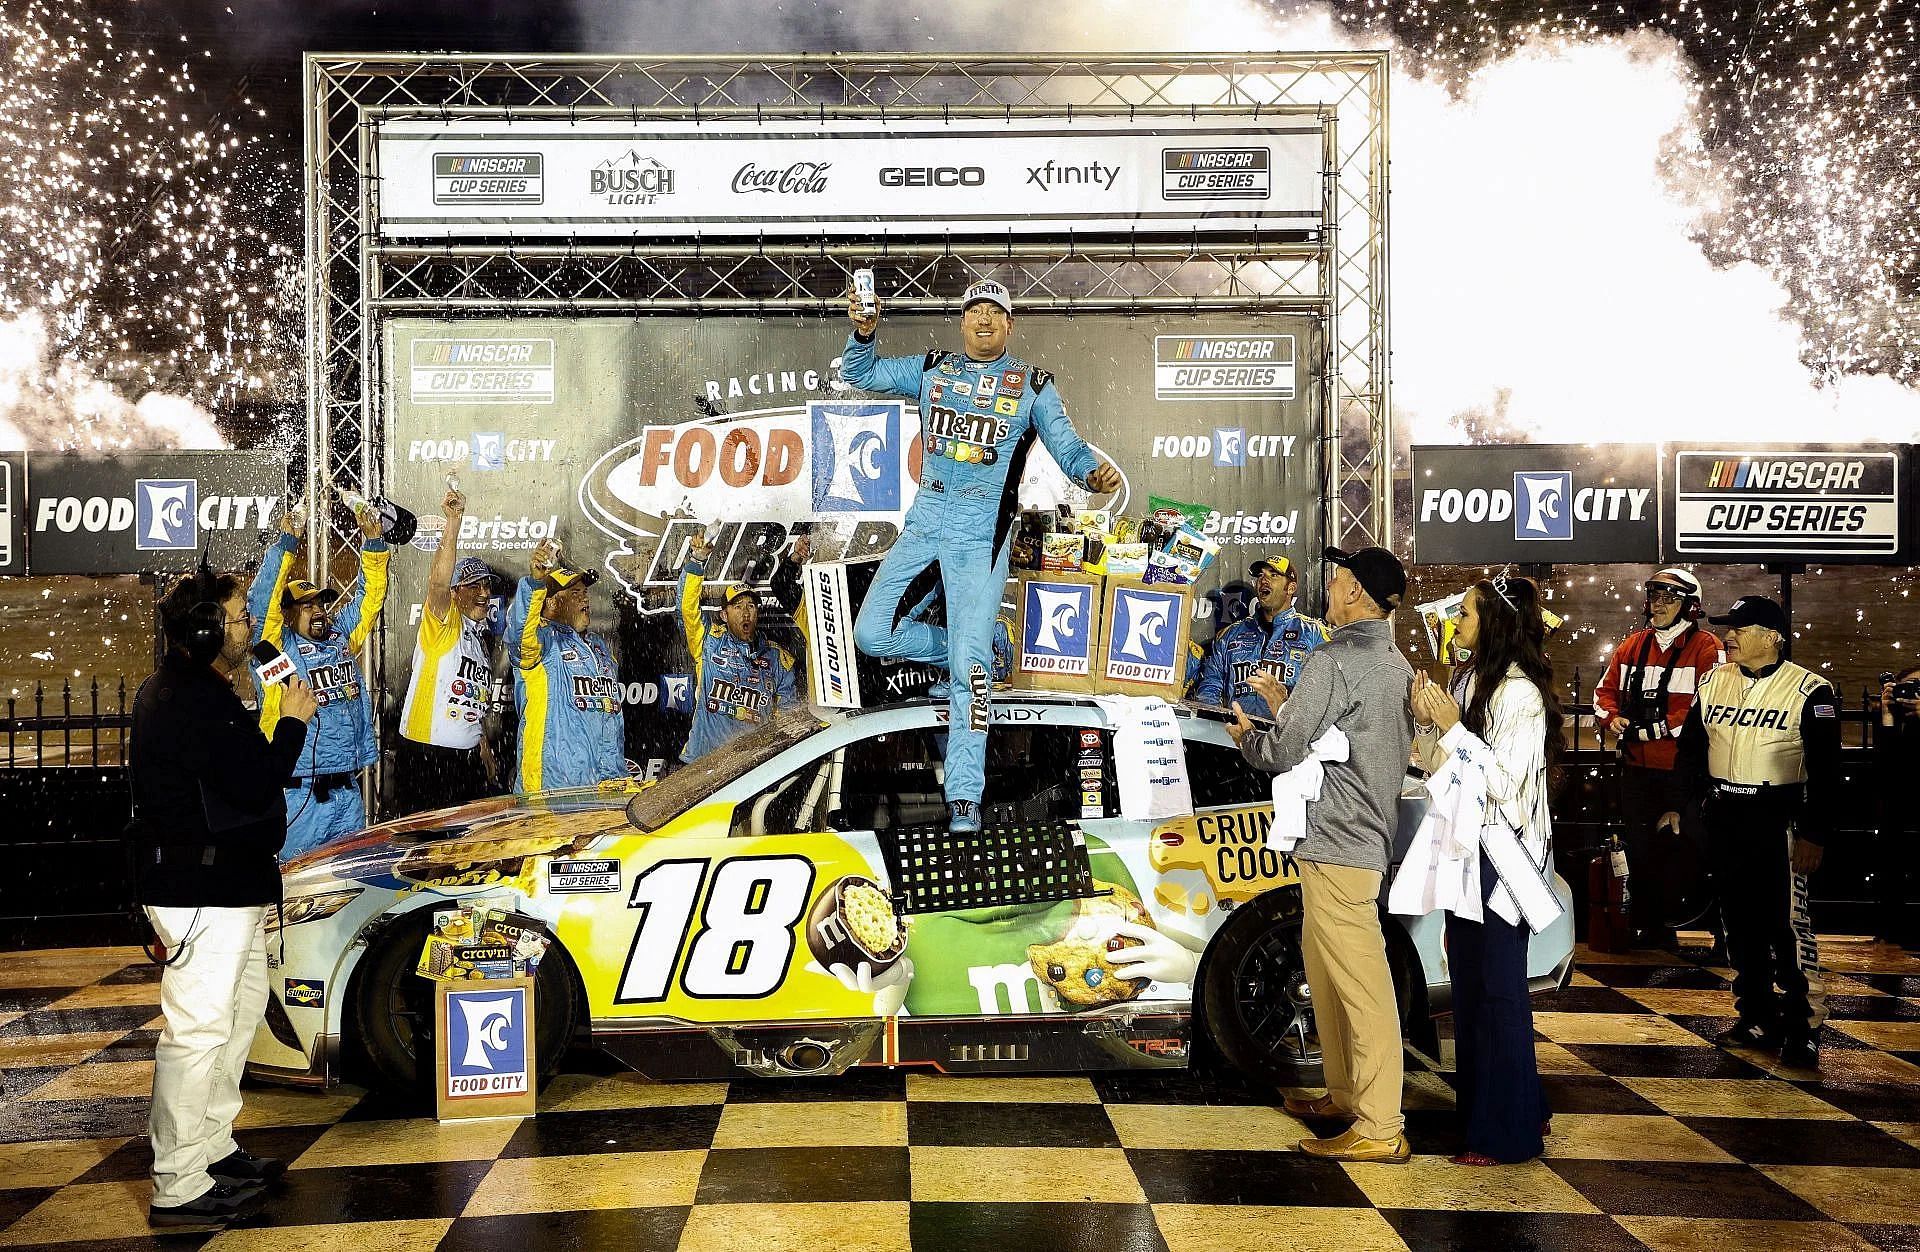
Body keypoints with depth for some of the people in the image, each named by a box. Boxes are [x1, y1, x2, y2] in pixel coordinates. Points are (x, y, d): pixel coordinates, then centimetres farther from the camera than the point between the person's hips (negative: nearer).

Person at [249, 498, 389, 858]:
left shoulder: (342, 638, 13)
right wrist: (286, 542, -17)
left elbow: (370, 597, 16)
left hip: (348, 792, 6)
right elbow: (262, 601, -14)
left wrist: (373, 541, 5)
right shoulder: (277, 648, -1)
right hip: (301, 795, -5)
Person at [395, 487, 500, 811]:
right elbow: (438, 580, -27)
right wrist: (453, 521, -34)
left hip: (467, 756, 7)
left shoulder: (485, 638, 17)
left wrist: (485, 751, 20)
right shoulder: (442, 623, -6)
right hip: (426, 754, -7)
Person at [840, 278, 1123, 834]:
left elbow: (1066, 444, -2)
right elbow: (859, 374, 14)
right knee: (872, 635, -3)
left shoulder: (1033, 385, 5)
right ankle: (959, 651, 22)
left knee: (969, 662, -13)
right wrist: (863, 333, -8)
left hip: (981, 531, -4)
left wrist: (1094, 471, -25)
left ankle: (964, 797, -12)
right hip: (925, 519, 4)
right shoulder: (931, 370, 12)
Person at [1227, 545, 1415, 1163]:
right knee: (1324, 965, 21)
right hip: (1372, 833, 10)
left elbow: (1287, 752, -15)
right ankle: (1345, 1095, 29)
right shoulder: (1397, 665, 15)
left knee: (1361, 984, -8)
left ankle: (1379, 1130, -5)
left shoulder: (1333, 661, -15)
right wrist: (1283, 703, 24)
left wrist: (1246, 735, 5)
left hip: (1336, 843, -10)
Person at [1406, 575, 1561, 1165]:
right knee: (1468, 986, 13)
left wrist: (1455, 729, -17)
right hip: (1463, 850, 9)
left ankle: (1510, 1135, 5)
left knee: (1499, 990, -3)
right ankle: (1480, 1110, 25)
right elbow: (1444, 771, 15)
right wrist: (1427, 724, -1)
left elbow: (1507, 782, -19)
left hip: (1503, 856, -9)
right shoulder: (1468, 681, 12)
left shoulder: (1520, 692, -14)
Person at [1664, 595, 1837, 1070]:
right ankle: (1757, 1018, 22)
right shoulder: (1713, 683, 8)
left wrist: (1814, 835, -12)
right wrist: (1678, 803, 10)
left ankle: (1801, 1030, 1)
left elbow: (1824, 771, -8)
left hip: (1780, 821, -6)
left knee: (1788, 924, -7)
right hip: (1723, 818, 6)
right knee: (1740, 922, 11)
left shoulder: (1810, 691, -8)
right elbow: (1691, 747, 16)